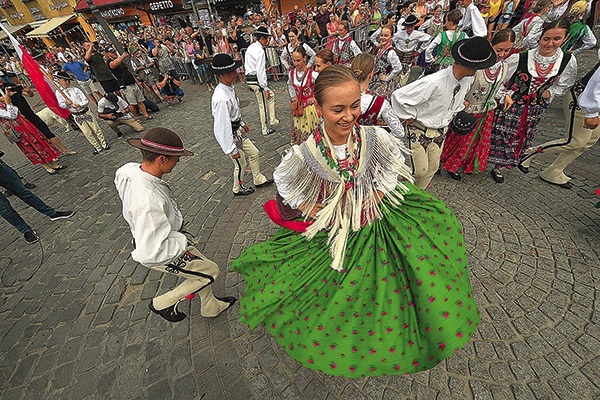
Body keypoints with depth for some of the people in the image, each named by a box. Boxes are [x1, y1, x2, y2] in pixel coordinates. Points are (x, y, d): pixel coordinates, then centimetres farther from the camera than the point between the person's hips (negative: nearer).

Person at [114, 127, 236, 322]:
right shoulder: (149, 202, -41)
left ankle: (211, 306, 46)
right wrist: (183, 241, -21)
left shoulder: (131, 169, -14)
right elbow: (150, 253, -39)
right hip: (162, 254, -8)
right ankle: (162, 303, 26)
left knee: (202, 268, 22)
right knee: (210, 271, 9)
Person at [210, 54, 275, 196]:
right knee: (240, 164, 9)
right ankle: (238, 188, 37)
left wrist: (242, 123, 25)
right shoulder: (221, 99, -32)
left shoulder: (229, 87, -3)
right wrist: (232, 150, -23)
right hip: (230, 135, -9)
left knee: (254, 153, 20)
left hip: (239, 131, 9)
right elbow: (222, 127, -29)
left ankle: (258, 180, 41)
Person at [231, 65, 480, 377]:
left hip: (376, 222, 2)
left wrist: (380, 191, -6)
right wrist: (306, 207, -7)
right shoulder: (305, 153, -23)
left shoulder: (373, 137, -19)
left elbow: (393, 162, 3)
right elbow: (284, 181, -2)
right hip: (330, 231, -1)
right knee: (334, 293, 19)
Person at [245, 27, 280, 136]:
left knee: (271, 95, 22)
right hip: (257, 80, -10)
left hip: (249, 78, 10)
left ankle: (272, 121, 25)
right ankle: (265, 130, 13)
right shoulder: (260, 51, -17)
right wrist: (265, 88, -21)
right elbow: (260, 71, -23)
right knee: (263, 104, 1)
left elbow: (246, 65, 19)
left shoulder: (250, 48, 13)